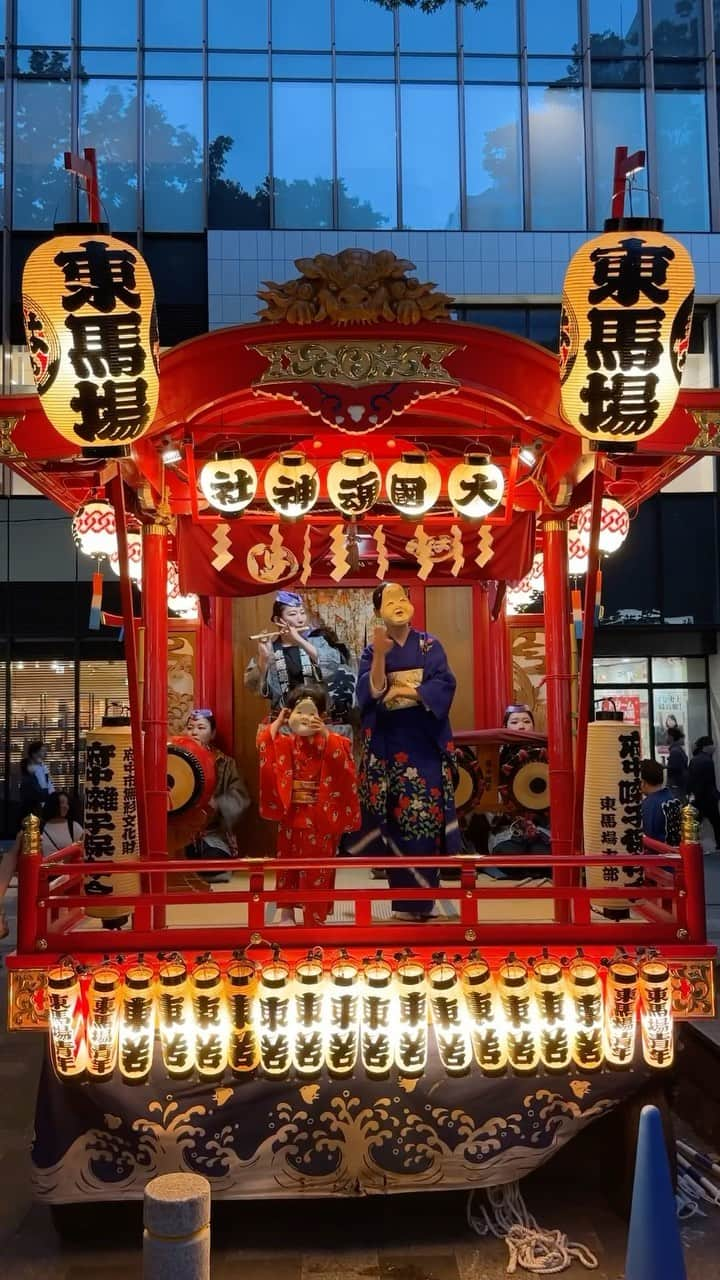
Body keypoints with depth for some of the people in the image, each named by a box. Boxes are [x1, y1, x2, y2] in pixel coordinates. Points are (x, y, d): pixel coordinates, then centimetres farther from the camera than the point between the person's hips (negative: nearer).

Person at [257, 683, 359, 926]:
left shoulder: (330, 742, -5)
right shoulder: (284, 742, 1)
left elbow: (342, 761, -23)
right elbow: (264, 743, -14)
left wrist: (326, 734, -30)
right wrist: (277, 722, -10)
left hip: (320, 816, -2)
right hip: (291, 813, 2)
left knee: (317, 866, 5)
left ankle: (315, 917, 15)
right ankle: (287, 912, 26)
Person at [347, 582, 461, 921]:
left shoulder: (430, 645, 6)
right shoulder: (372, 651, 6)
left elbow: (445, 685, -7)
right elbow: (370, 693, -9)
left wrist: (405, 691, -14)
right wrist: (380, 656, -20)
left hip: (425, 742, 0)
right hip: (389, 744, 0)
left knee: (426, 813, -4)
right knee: (398, 816, 0)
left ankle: (421, 896, 5)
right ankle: (407, 897, 8)